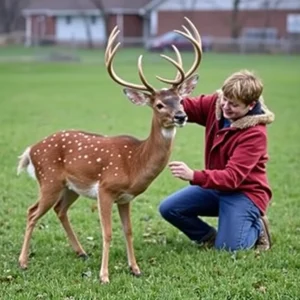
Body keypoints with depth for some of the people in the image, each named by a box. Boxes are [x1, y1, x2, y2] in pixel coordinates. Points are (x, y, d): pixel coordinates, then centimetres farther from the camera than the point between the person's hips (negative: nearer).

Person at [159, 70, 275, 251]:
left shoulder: (255, 133, -27)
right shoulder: (216, 104, -8)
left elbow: (232, 177, -33)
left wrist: (194, 176, -47)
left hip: (244, 192, -7)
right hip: (215, 185, 7)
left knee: (228, 247, -19)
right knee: (168, 208, -6)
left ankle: (257, 227, 13)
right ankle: (209, 237, 16)